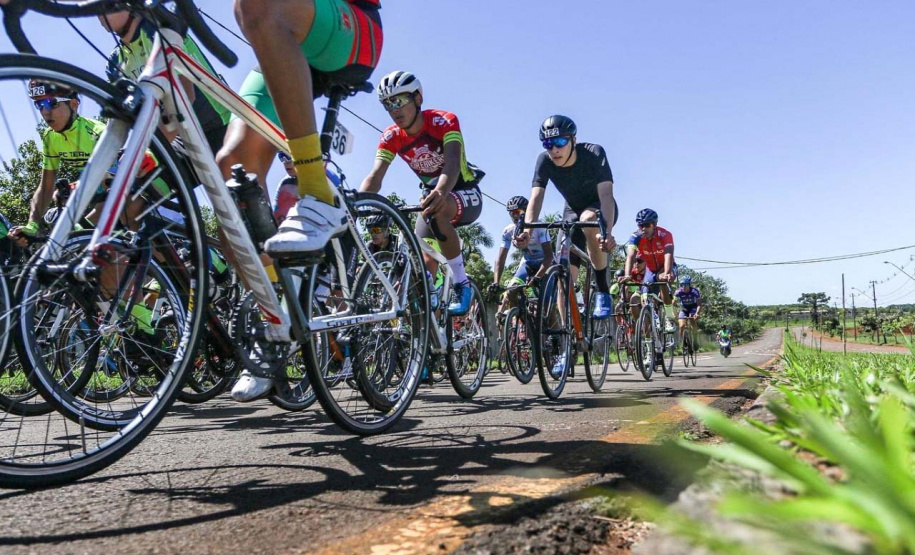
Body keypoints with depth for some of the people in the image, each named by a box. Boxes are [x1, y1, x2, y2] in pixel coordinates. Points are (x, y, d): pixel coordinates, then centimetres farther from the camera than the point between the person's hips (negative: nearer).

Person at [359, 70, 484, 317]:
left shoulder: (444, 121, -22)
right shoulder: (390, 137, -9)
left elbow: (452, 161, -39)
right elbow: (375, 176, -21)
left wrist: (441, 192, -61)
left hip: (466, 194, -5)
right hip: (432, 196, 5)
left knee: (439, 210, -38)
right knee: (425, 262, -9)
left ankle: (461, 283, -26)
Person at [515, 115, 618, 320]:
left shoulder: (594, 154, -30)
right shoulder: (544, 161, -21)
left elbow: (606, 194, -40)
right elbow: (536, 197, -29)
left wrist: (607, 231, -57)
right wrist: (527, 230, -48)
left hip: (599, 209, -3)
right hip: (572, 211, 4)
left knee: (588, 221, -39)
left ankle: (603, 291, -26)